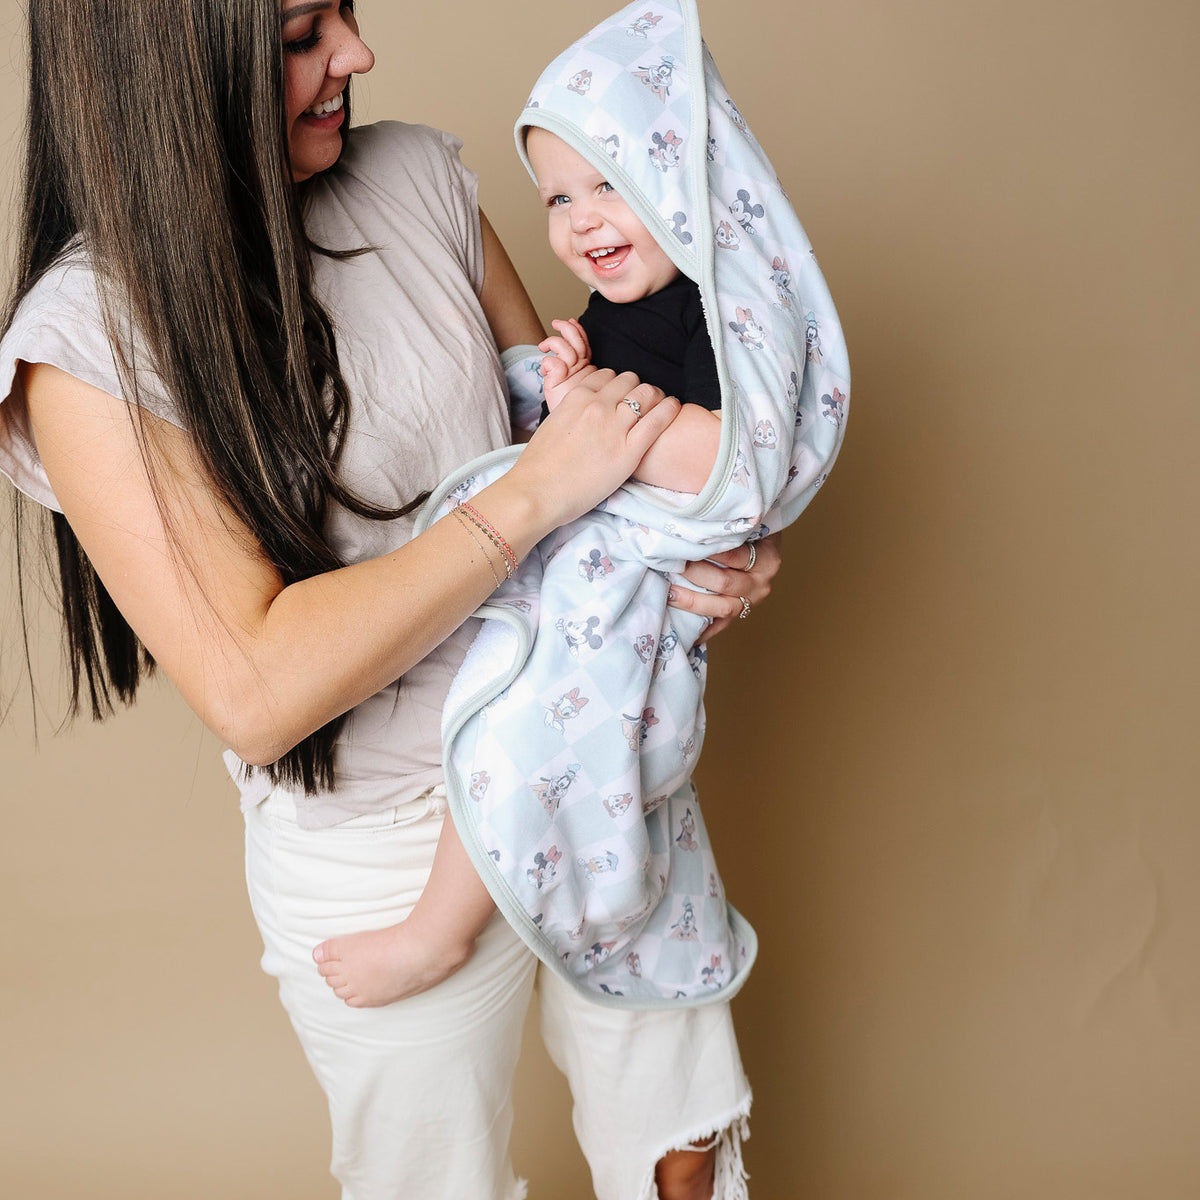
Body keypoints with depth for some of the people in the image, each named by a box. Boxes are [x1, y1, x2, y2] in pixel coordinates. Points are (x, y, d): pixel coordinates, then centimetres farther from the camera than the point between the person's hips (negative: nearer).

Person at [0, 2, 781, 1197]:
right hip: (385, 852, -4)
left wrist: (690, 547, -11)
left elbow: (551, 408, 8)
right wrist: (536, 493, -28)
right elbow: (255, 691, -28)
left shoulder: (414, 177, -5)